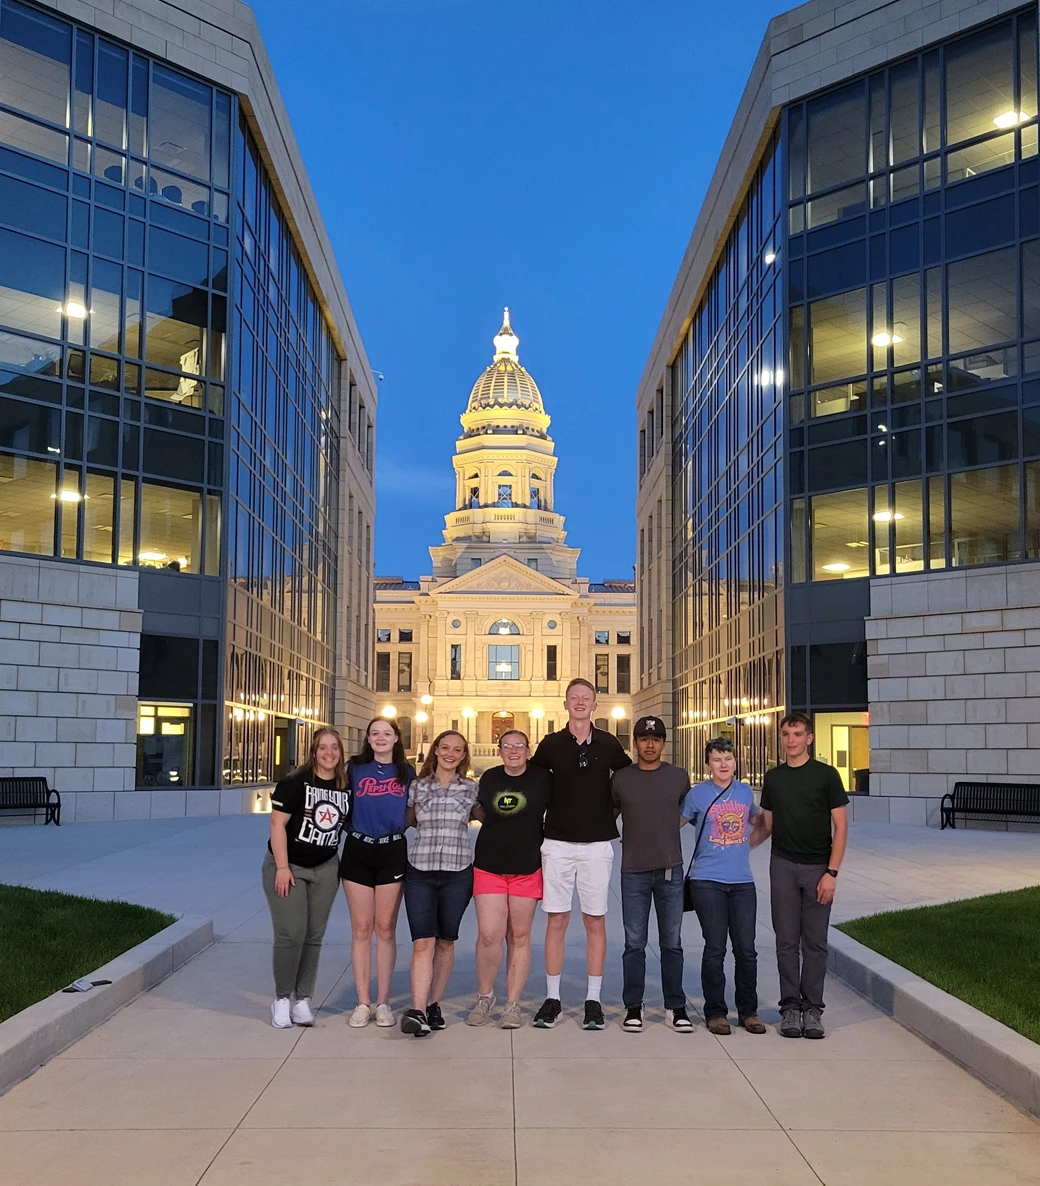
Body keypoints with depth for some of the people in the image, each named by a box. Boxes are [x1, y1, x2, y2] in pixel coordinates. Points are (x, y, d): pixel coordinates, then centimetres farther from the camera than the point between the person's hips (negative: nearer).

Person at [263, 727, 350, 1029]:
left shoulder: (346, 787, 2)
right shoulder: (294, 783, -12)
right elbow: (277, 824, -13)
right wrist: (282, 867, -17)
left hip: (324, 869, 5)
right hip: (287, 867, -5)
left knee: (314, 936, 6)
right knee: (290, 934, -8)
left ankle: (302, 1000, 15)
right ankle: (282, 999, 7)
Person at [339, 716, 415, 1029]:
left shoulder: (406, 772, 7)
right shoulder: (355, 768, 3)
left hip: (392, 853, 0)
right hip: (358, 851, 0)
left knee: (385, 929, 4)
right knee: (361, 929, 3)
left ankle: (383, 1002, 12)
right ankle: (363, 1003, 9)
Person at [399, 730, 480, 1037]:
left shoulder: (471, 789, 6)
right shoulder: (417, 787, 6)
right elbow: (408, 820, 16)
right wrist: (434, 825, 5)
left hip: (457, 873, 1)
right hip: (420, 872, -1)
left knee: (445, 942, 9)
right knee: (423, 942, -11)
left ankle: (434, 1004, 21)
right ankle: (417, 1011, -17)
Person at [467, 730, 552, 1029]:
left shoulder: (541, 777, -2)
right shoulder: (489, 778, 5)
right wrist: (464, 805, 3)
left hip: (526, 869, -1)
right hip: (489, 867, 1)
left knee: (519, 937, 5)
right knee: (488, 935, -8)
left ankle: (513, 1005, 14)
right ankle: (484, 996, 13)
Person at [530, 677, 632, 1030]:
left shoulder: (608, 744, 3)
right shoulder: (551, 744, 3)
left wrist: (612, 811, 10)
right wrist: (543, 819, 8)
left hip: (597, 844, 0)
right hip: (558, 843, 0)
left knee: (595, 921, 3)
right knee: (556, 920, 2)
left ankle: (593, 1000, 10)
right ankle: (552, 998, 10)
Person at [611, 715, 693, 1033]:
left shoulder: (679, 777, 4)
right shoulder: (621, 779, 2)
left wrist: (666, 829, 11)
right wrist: (635, 836, 4)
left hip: (671, 869, 1)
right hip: (634, 871, -1)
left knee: (672, 943, 6)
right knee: (634, 944, 4)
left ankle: (675, 1007, 14)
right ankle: (633, 1007, 13)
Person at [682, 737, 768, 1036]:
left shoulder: (745, 792, 10)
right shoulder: (697, 794, -1)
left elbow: (759, 822, 27)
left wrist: (747, 844, 15)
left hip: (742, 881, 3)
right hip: (708, 881, -3)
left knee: (746, 949, 3)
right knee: (715, 949, 0)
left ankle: (748, 1011, 16)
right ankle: (715, 1012, 11)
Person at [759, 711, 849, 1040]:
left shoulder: (826, 775, -4)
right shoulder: (773, 778, 8)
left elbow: (840, 826, -5)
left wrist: (831, 872, -11)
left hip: (817, 868, -2)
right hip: (783, 866, 3)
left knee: (815, 942, 3)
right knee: (787, 941, 3)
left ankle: (812, 1008, 11)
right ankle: (790, 1007, 11)